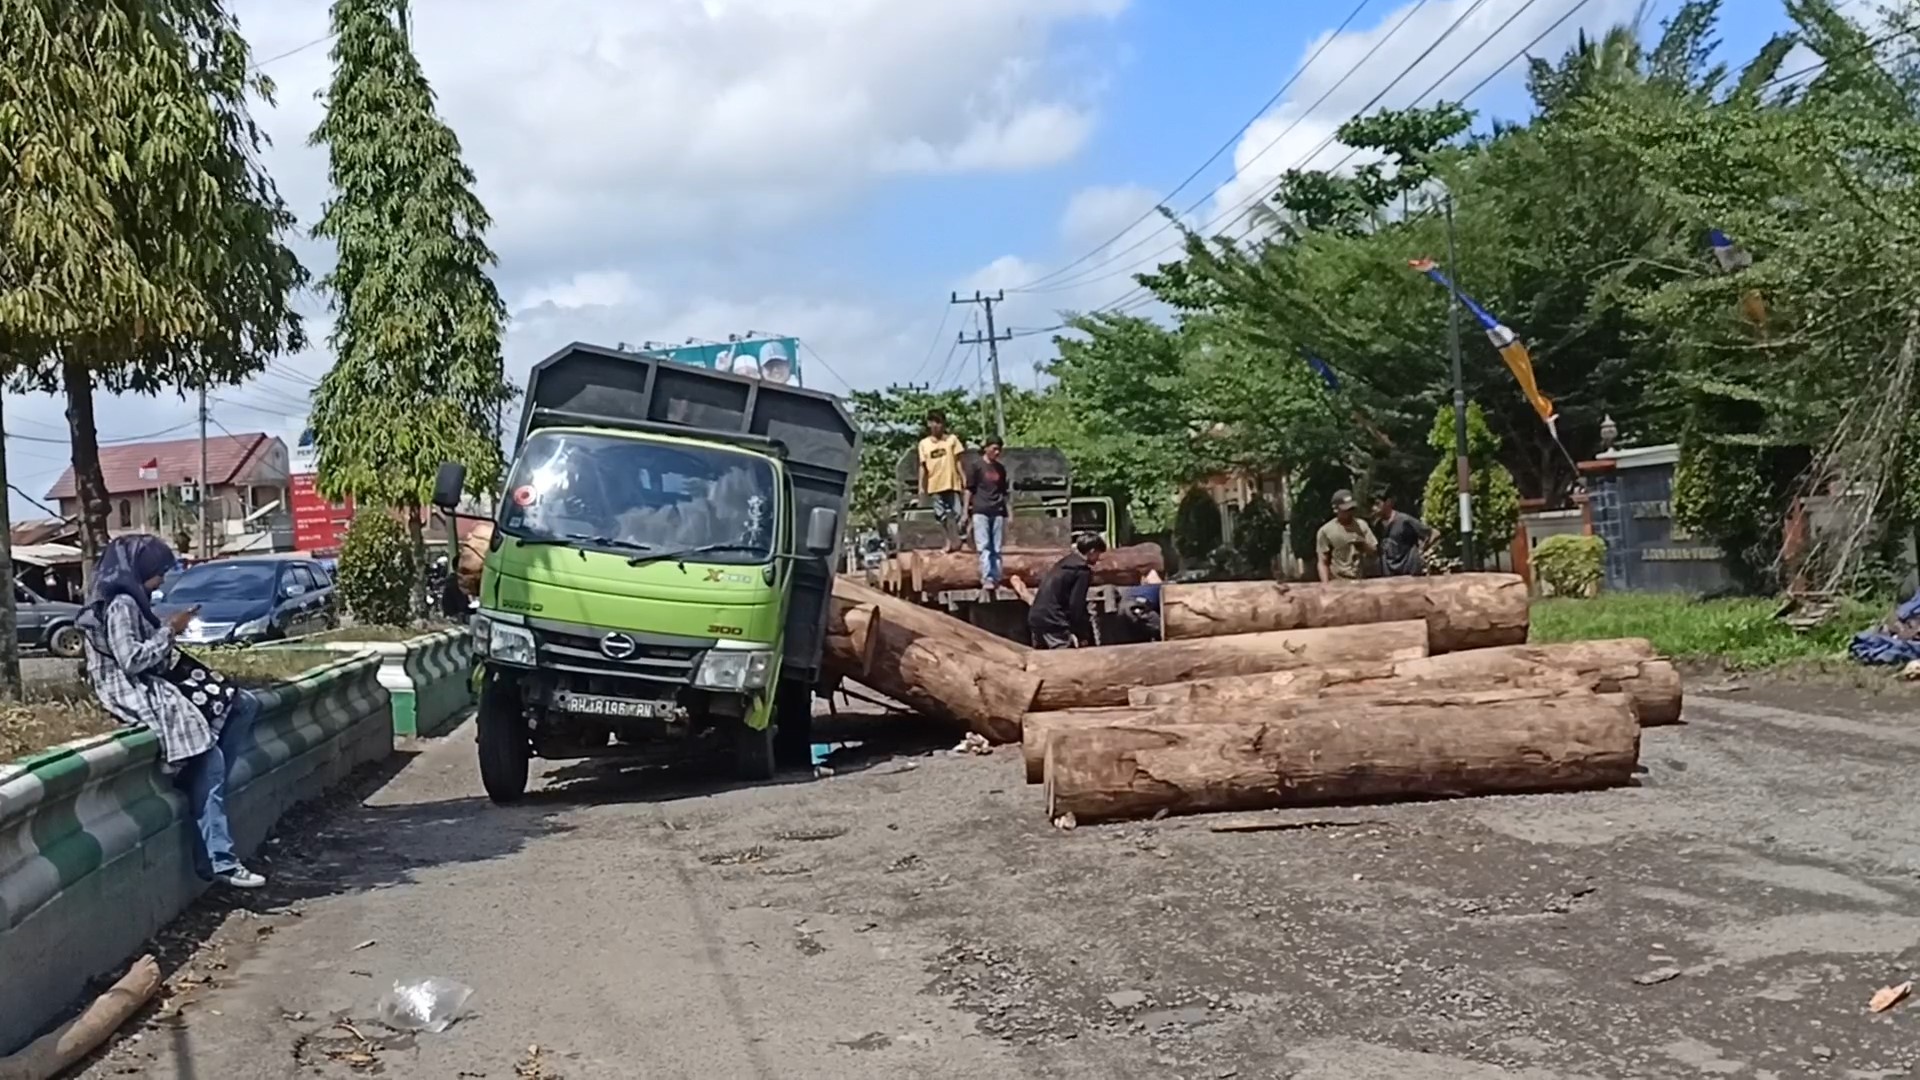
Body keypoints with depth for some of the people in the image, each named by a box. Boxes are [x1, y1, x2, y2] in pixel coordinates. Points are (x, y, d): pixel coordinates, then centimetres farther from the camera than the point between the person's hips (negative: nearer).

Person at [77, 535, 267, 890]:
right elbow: (132, 660, -23)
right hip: (136, 694, -11)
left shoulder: (130, 600, 16)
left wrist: (168, 630, 7)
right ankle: (218, 860, -22)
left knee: (244, 704, 4)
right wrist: (169, 631, -14)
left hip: (154, 685, 11)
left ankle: (213, 788, -2)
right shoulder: (121, 604, -15)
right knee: (209, 757, -21)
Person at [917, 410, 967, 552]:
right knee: (941, 515, 6)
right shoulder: (924, 443, 8)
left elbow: (958, 461, 3)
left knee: (956, 512, -10)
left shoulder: (952, 439, 4)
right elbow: (923, 466, 9)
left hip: (952, 482, -2)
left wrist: (964, 480, -4)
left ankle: (956, 539, -4)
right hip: (935, 485, 3)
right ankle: (949, 541, 16)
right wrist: (922, 486, 4)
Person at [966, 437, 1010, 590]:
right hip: (980, 511, -4)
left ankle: (996, 579, 7)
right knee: (984, 547, -10)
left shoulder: (1001, 469, 14)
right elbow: (969, 490, 1)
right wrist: (966, 511, -3)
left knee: (996, 548, 4)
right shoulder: (977, 466, 1)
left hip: (998, 512, 4)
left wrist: (1005, 512, 18)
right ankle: (987, 579, -14)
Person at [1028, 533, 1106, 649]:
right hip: (1053, 622, -9)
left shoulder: (1064, 562, 19)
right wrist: (1082, 635, -5)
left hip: (1036, 618, 9)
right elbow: (1076, 605, -12)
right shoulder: (1082, 570, -7)